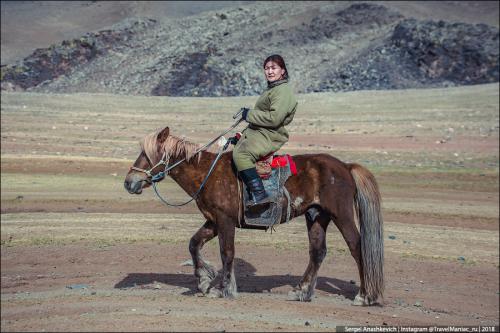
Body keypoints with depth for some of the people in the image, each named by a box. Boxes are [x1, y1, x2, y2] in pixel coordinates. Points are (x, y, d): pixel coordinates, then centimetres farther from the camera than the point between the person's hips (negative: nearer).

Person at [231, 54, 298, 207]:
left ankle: (260, 194, -35)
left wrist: (249, 114, -13)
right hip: (255, 131, 11)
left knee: (241, 153, -33)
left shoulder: (284, 91, -12)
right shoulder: (271, 89, 22)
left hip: (270, 136, -11)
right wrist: (241, 135, 20)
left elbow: (274, 118, -23)